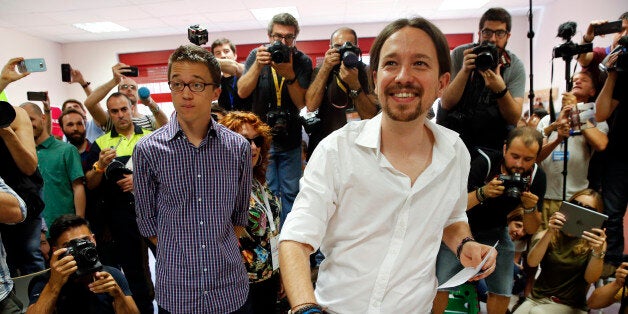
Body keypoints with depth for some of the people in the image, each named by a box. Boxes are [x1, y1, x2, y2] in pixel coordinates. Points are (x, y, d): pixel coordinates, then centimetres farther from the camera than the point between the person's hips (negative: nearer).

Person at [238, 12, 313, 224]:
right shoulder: (257, 55, -4)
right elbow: (242, 92, -13)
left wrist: (289, 75, -26)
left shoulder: (302, 62, -4)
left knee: (291, 193, 9)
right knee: (269, 193, 1)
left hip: (290, 139, 1)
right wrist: (258, 65, -27)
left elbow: (302, 103, -11)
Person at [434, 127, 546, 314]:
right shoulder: (484, 162, -27)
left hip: (496, 232, 4)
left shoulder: (537, 176, -13)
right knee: (439, 285, -13)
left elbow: (530, 230, -6)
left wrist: (530, 208, -27)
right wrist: (482, 193, -44)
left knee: (503, 292, 1)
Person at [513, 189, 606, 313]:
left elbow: (590, 279, -13)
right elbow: (532, 262, -17)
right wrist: (549, 232, -29)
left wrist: (598, 252, -31)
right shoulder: (545, 236, 2)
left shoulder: (595, 241, 0)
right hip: (537, 299, 2)